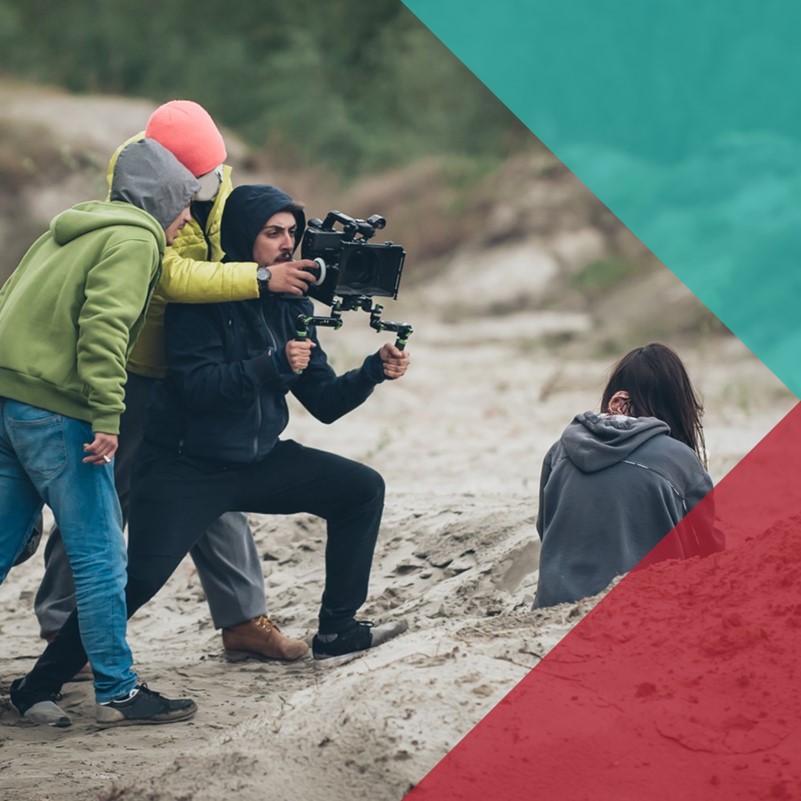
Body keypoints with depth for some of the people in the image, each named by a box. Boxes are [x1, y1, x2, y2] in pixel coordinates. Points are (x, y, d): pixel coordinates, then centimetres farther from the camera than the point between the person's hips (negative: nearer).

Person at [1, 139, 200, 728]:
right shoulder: (134, 240, -6)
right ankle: (119, 693, 0)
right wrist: (108, 416, -23)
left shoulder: (71, 230, 22)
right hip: (54, 408, -9)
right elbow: (104, 326, -19)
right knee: (101, 555, -3)